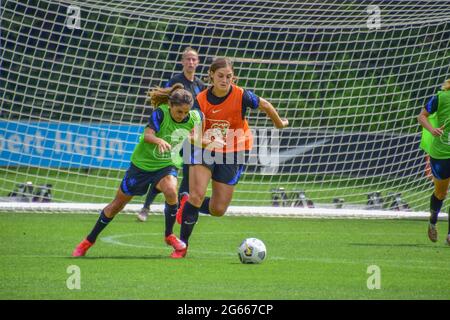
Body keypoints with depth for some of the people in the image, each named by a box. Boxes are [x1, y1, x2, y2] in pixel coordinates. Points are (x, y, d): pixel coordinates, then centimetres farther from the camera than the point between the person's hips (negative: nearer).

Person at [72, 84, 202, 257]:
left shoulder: (193, 118, -14)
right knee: (118, 204, 8)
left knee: (171, 191, -32)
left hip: (166, 166, 1)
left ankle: (169, 235, -8)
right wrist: (159, 140, -57)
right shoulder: (160, 113, -25)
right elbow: (147, 134, -39)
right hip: (142, 163, -1)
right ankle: (89, 241, 27)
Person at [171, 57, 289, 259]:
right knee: (196, 196, -18)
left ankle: (188, 208, 34)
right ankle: (182, 245, -2)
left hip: (233, 153, 0)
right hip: (205, 150, 0)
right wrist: (206, 141, -38)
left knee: (217, 210, 0)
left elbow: (265, 105, 0)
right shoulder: (201, 100, -14)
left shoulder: (241, 96, -18)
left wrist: (279, 123, 16)